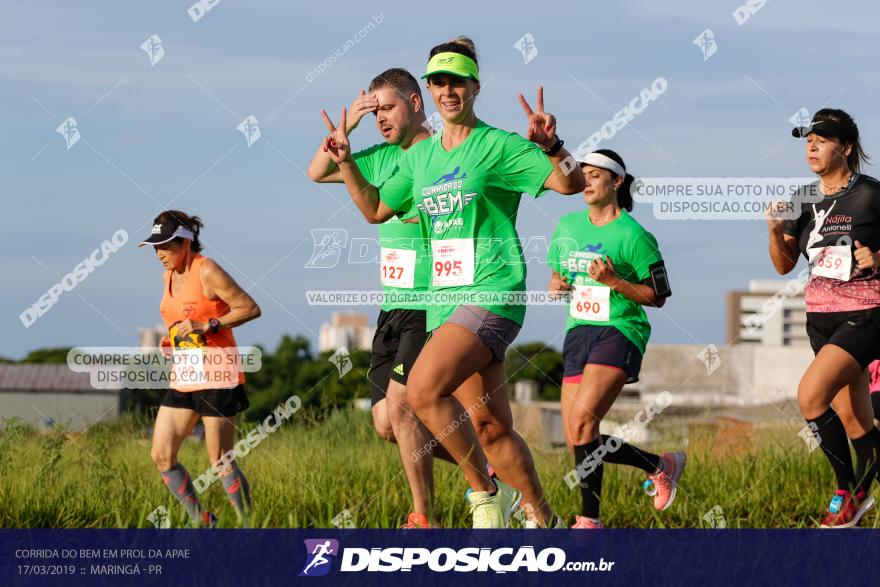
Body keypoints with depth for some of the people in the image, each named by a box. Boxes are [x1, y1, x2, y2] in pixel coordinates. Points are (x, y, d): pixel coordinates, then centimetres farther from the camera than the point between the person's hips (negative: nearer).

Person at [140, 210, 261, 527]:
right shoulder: (168, 276, 12)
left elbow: (250, 308, -12)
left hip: (216, 377, -8)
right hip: (183, 379, 8)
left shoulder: (207, 272, -11)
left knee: (220, 460, -6)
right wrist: (171, 340, 9)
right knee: (161, 456, 1)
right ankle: (202, 522, 12)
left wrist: (208, 325, -19)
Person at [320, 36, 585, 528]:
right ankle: (543, 519, 19)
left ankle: (486, 491, -12)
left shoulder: (499, 146, -5)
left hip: (492, 293, -7)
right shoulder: (420, 156, 15)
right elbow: (375, 209, 27)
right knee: (490, 428, 6)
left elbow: (571, 183, -12)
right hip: (446, 299, 7)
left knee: (424, 389, -26)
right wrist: (345, 160, 15)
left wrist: (550, 144, -31)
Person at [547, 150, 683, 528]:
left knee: (581, 423, -22)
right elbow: (557, 273, 25)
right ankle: (661, 465, 16)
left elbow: (657, 296, -4)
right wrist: (556, 285, 2)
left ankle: (589, 519, -10)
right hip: (578, 331, 7)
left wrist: (613, 281, -17)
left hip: (619, 331, -7)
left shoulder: (633, 235, -6)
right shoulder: (568, 226, 12)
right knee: (578, 441, 0)